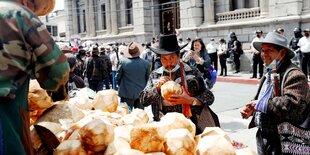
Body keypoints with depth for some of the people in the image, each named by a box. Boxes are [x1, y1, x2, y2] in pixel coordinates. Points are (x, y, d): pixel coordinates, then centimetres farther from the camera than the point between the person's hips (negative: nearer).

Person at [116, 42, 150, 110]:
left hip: (127, 94, -2)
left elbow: (117, 77, -1)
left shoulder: (123, 62, -10)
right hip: (141, 94, 2)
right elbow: (148, 79, 4)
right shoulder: (146, 63, -5)